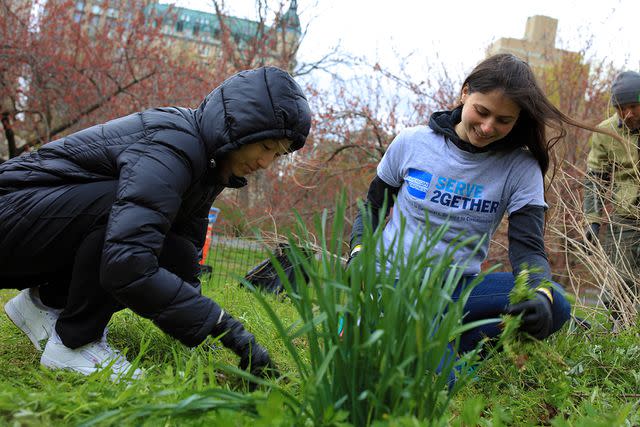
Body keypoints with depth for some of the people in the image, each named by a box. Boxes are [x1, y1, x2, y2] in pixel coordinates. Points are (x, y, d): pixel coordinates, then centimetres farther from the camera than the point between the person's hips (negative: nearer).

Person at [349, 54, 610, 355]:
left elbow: (528, 248, -10)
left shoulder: (521, 169, -3)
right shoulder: (411, 142, -1)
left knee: (554, 305, -25)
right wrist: (359, 253, -7)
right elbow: (373, 208, 13)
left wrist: (541, 294, -33)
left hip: (458, 288, 2)